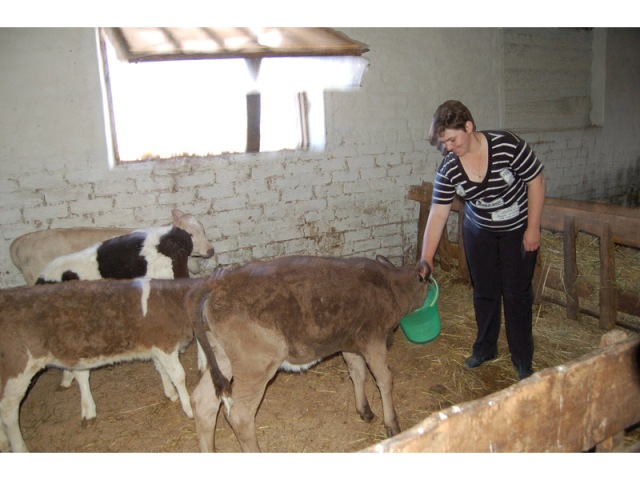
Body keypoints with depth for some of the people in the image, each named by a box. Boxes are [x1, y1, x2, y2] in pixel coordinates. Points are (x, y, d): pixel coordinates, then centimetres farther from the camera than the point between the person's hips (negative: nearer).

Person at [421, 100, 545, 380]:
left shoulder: (507, 145, -26)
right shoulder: (449, 168, -16)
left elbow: (536, 181, -15)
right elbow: (438, 214, -16)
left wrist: (533, 228, -15)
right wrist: (426, 260, -18)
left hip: (518, 230, -3)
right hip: (479, 232, 3)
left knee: (517, 294, 3)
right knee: (484, 292, 12)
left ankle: (523, 360, 18)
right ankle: (485, 348, 33)